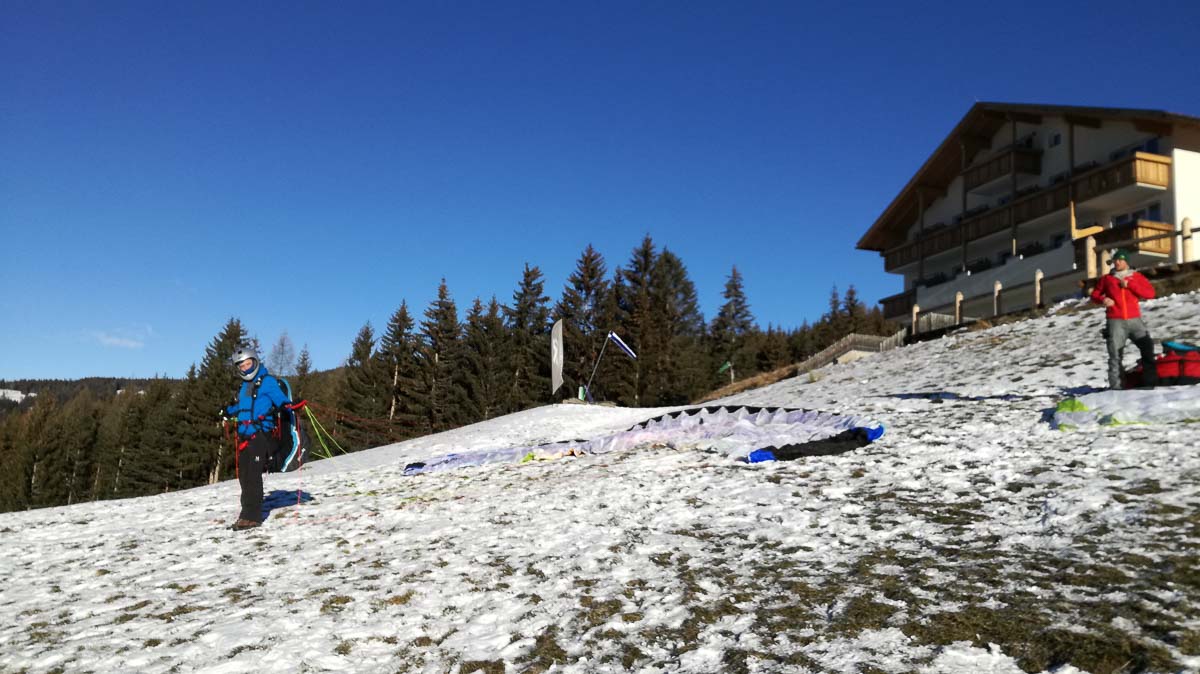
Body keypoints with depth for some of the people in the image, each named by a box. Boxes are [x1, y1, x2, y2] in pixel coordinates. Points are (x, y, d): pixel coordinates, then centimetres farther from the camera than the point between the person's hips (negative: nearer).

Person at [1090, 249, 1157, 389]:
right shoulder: (1106, 279, 11)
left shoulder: (1136, 277, 10)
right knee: (1115, 354, -5)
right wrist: (1102, 299, -6)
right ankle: (1115, 386, -4)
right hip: (1115, 321, -1)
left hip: (1134, 320, 1)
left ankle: (1151, 381, 6)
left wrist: (1130, 285, -9)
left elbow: (1150, 293, 0)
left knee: (1148, 347, -5)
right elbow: (1095, 295, 17)